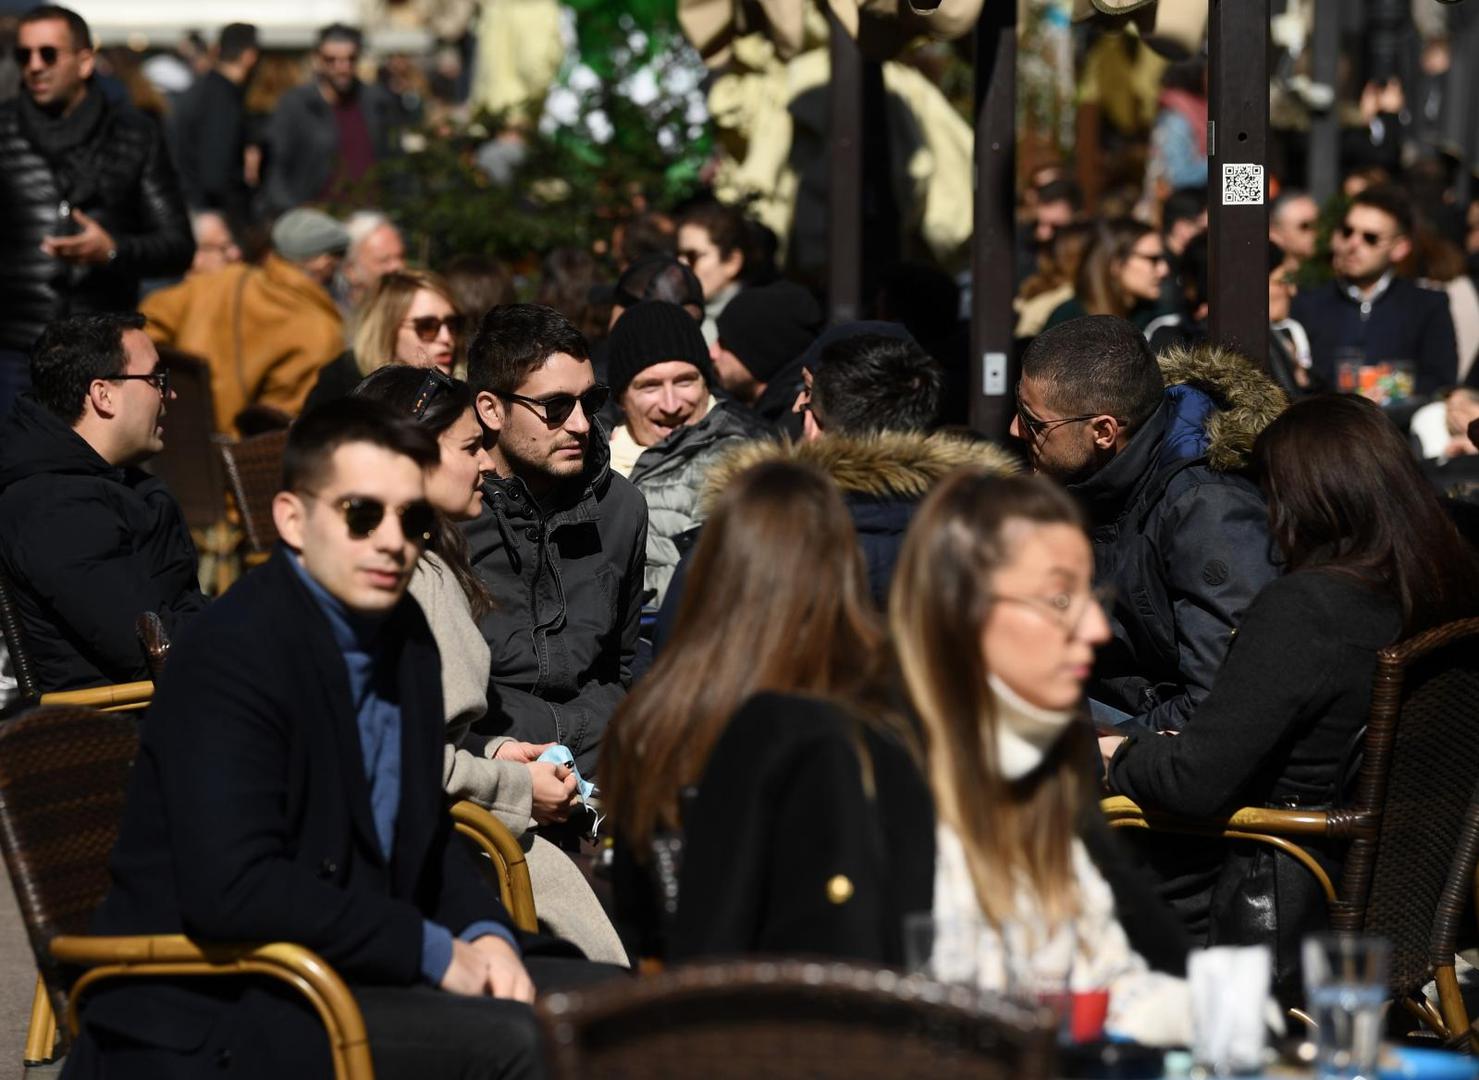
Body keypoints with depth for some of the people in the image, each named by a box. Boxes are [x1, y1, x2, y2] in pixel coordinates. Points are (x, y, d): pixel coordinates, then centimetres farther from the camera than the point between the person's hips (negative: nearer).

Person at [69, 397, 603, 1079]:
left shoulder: (403, 636, 10)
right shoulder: (230, 655, -17)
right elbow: (232, 889, -27)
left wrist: (486, 934, -1)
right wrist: (435, 952, -20)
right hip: (212, 1020, -9)